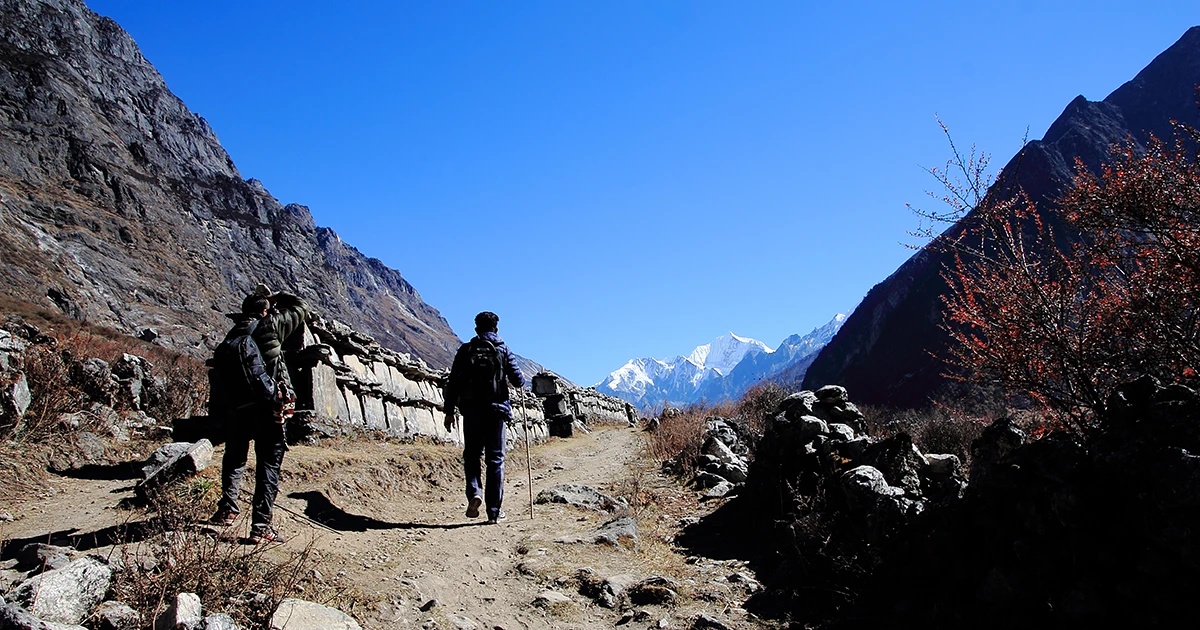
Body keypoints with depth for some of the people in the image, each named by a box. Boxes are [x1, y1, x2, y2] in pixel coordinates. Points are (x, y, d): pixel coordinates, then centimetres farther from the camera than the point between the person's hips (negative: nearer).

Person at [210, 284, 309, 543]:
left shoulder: (233, 334, 10)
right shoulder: (270, 326, -4)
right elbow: (301, 308, 9)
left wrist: (218, 410, 17)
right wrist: (277, 298, 25)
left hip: (235, 406, 5)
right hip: (268, 408, -5)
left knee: (234, 458, 25)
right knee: (268, 465, -1)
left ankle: (227, 509, 31)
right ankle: (260, 526, -4)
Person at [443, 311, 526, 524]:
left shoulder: (465, 350, 4)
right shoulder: (504, 351, 2)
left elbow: (454, 383, -1)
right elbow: (519, 381, -3)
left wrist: (449, 412, 3)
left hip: (471, 411, 1)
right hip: (496, 410, 0)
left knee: (471, 455, 15)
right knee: (495, 459, 5)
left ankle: (474, 491, -11)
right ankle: (494, 511, 3)